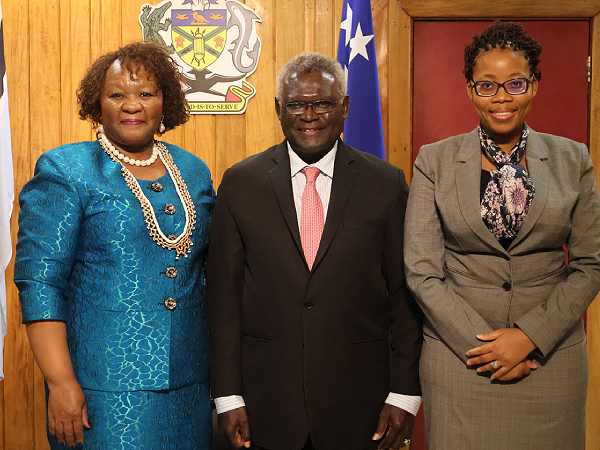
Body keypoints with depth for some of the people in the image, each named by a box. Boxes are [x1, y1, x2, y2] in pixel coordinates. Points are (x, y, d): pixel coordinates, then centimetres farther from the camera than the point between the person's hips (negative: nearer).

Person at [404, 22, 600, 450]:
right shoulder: (435, 161, -1)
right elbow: (421, 271, -4)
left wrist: (531, 336, -10)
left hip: (550, 353, 1)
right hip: (459, 356, -1)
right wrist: (480, 344, -11)